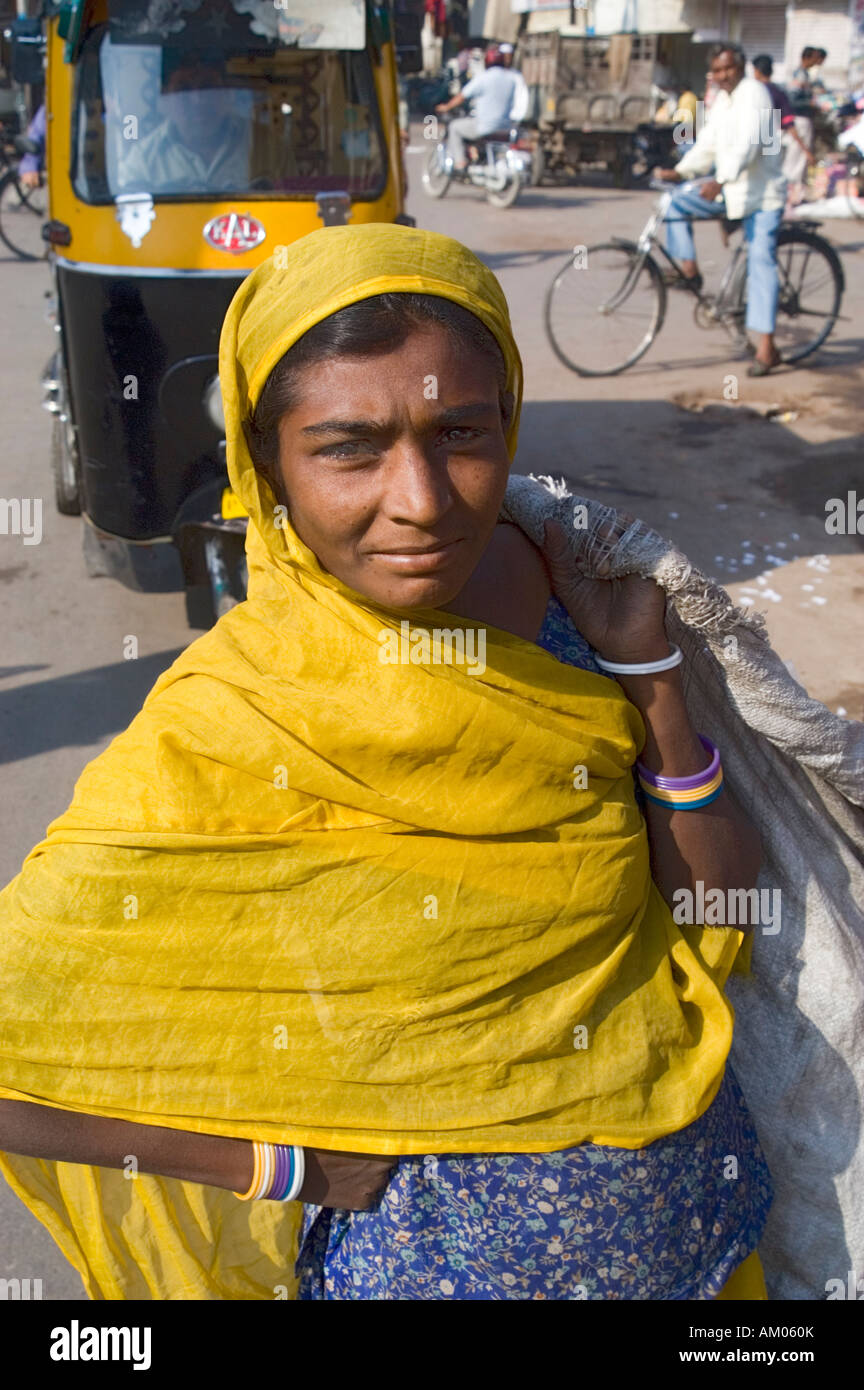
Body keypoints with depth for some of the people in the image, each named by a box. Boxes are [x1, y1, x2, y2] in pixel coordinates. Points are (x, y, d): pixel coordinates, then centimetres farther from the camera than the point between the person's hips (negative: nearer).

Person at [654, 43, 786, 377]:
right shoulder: (721, 100, 12)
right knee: (675, 205, -4)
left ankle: (766, 348, -14)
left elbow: (747, 143, -28)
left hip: (760, 193, -8)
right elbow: (707, 145, 11)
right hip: (729, 189, 8)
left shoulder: (754, 94, -14)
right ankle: (689, 272, 7)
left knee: (760, 262, -13)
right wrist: (678, 171, -4)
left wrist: (720, 181, -40)